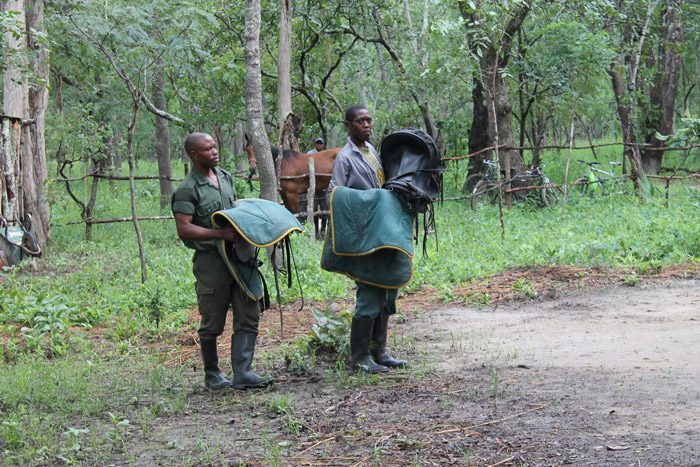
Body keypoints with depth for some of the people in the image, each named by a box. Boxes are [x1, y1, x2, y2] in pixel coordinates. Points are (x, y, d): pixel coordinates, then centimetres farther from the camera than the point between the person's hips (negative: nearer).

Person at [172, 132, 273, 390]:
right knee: (212, 322, 4)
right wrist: (221, 233, -22)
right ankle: (212, 374, 20)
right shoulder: (187, 190, -10)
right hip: (210, 260, -6)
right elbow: (184, 229, -17)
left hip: (238, 255, 6)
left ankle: (242, 373, -2)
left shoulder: (225, 177, 13)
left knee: (249, 314, -1)